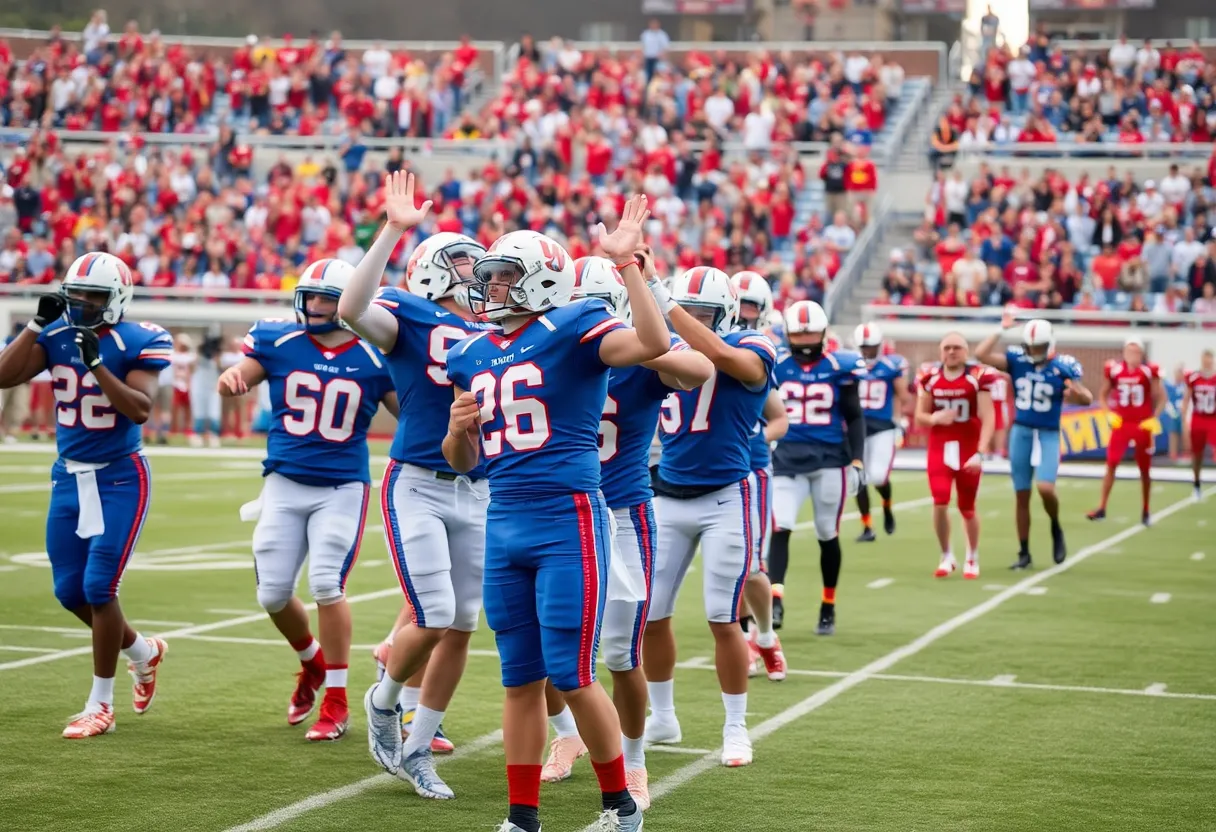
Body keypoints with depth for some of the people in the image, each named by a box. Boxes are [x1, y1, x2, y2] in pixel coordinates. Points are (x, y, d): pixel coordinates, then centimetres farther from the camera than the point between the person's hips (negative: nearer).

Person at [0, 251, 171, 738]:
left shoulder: (137, 343, -13)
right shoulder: (56, 336, 0)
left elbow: (140, 410, -24)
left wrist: (96, 363, -29)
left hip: (120, 479, -6)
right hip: (69, 476, 6)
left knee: (98, 588, -8)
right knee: (69, 591, 10)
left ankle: (100, 706, 5)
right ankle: (144, 653, 35)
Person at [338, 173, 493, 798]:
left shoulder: (492, 333, 13)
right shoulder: (408, 316, -5)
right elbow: (351, 309, -25)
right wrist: (393, 231, -29)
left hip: (477, 493, 6)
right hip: (417, 487, -6)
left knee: (461, 625, 7)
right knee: (433, 618, -11)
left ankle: (415, 749, 20)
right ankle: (385, 699, 20)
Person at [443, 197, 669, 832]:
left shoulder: (572, 328, -5)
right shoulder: (471, 357, 14)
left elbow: (654, 344, -24)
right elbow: (463, 460, 21)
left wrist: (627, 264, -27)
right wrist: (459, 427, -1)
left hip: (568, 522, -6)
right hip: (504, 524, 6)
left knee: (571, 676, -4)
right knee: (520, 680, 10)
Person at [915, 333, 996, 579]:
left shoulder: (978, 377, -9)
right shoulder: (929, 377, 0)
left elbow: (988, 418, -11)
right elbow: (920, 416, 8)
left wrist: (980, 453, -20)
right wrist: (935, 418, -15)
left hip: (968, 448, -1)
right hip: (939, 448, 2)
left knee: (967, 507, 8)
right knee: (940, 502, -12)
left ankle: (972, 559, 29)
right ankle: (946, 557, 9)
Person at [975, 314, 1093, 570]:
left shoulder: (1063, 366, -7)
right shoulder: (1017, 360, -1)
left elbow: (1087, 398, -1)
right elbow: (981, 354, -9)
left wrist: (1078, 393, -24)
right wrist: (1001, 330, -9)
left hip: (1048, 435, -3)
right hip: (1020, 432, 3)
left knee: (1045, 488, -21)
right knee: (1021, 494, 6)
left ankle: (1056, 530, 10)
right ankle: (1024, 553, 15)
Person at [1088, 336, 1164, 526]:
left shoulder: (1149, 372, -5)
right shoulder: (1114, 370, -2)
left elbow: (1161, 398, 2)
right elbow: (1103, 395, 11)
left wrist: (1154, 419, -10)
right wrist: (1109, 414, -4)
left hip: (1142, 425, -1)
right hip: (1121, 424, 1)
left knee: (1145, 469, 8)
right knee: (1111, 465, -7)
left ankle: (1145, 510, 22)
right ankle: (1101, 507, -2)